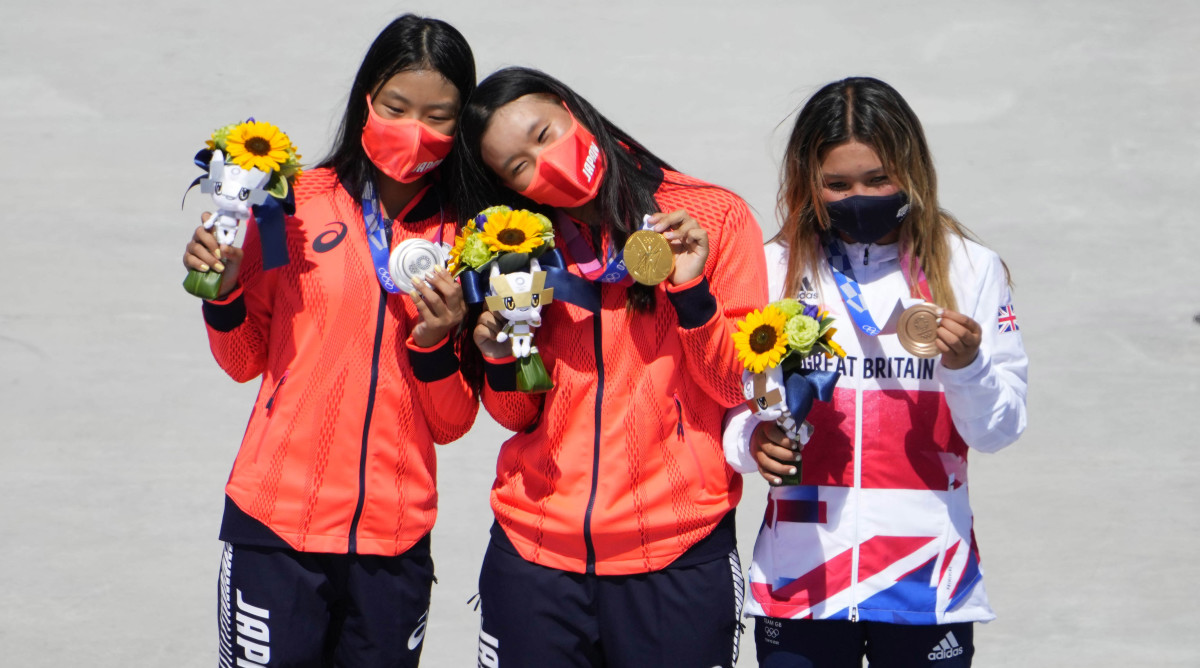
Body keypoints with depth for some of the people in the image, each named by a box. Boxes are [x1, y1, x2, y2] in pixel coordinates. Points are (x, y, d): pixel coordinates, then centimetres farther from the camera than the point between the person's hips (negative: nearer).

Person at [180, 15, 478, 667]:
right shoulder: (297, 204, -1)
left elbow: (451, 424, 3)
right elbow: (247, 361, 9)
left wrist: (436, 344, -14)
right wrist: (224, 293, -9)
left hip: (395, 540, 1)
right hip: (277, 522, -1)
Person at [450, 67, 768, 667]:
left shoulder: (714, 218, -2)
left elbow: (741, 388, -3)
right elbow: (518, 415, 13)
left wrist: (693, 292, -17)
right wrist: (500, 360, -7)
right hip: (534, 549, 3)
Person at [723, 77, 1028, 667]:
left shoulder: (969, 269, 3)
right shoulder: (776, 270, 5)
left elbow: (1000, 431, 0)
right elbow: (732, 411, 4)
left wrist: (967, 367, -18)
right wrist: (755, 442, -17)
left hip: (926, 575, 0)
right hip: (802, 575, 0)